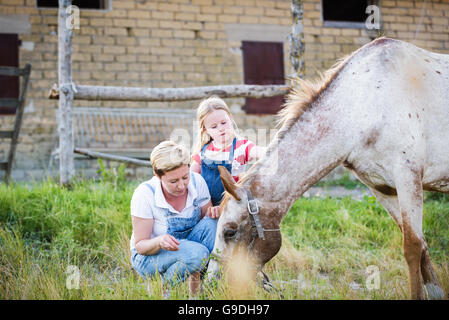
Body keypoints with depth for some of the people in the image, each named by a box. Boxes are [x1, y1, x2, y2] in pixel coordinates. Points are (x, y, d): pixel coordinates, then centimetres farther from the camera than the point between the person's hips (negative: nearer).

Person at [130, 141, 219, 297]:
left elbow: (207, 216, 4)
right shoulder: (145, 194, -25)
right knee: (198, 253, -33)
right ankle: (164, 289, -8)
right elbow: (140, 246, -18)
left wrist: (212, 214, -22)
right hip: (149, 257, -4)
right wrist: (159, 242, -42)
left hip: (185, 246, 4)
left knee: (211, 224, -25)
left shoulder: (197, 182, -14)